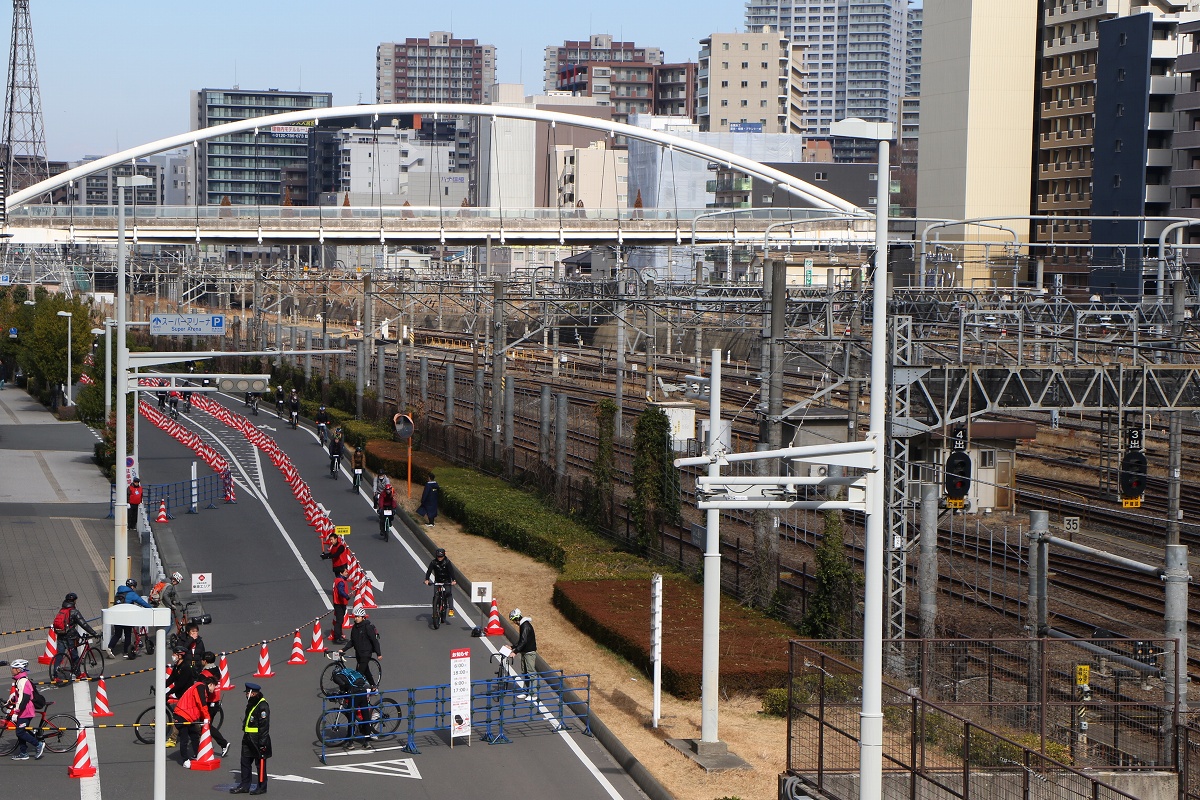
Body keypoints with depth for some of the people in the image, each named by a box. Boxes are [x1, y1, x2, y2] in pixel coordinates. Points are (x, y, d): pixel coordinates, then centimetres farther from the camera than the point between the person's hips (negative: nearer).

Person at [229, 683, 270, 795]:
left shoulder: (262, 706, -18)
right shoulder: (251, 704, 13)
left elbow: (264, 725, -20)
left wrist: (262, 741, -21)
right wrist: (245, 735, 23)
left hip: (258, 739, -10)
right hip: (248, 738, 10)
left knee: (260, 764, 1)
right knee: (245, 762, 11)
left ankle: (262, 787, 9)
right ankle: (244, 786, 19)